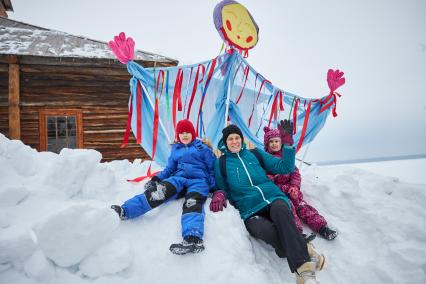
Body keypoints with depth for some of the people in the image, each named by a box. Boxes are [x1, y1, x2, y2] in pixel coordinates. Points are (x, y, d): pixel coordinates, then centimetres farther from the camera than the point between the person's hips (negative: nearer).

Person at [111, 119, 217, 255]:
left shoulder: (203, 148, 15)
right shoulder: (176, 149, 24)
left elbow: (212, 168, 12)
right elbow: (169, 169, 25)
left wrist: (215, 188, -2)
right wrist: (156, 179, 7)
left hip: (198, 180, -3)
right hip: (179, 178, 3)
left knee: (192, 203, -36)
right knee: (158, 192, -28)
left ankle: (193, 239, -62)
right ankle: (124, 211, -41)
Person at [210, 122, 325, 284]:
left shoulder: (256, 153, 17)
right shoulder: (221, 163, 15)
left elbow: (285, 168, 13)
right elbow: (221, 188, 22)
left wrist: (288, 145, 0)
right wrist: (219, 195, -2)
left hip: (273, 198, 1)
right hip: (250, 211, -1)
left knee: (280, 209, -36)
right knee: (265, 230, -36)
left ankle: (303, 268, -39)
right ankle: (305, 252, -25)